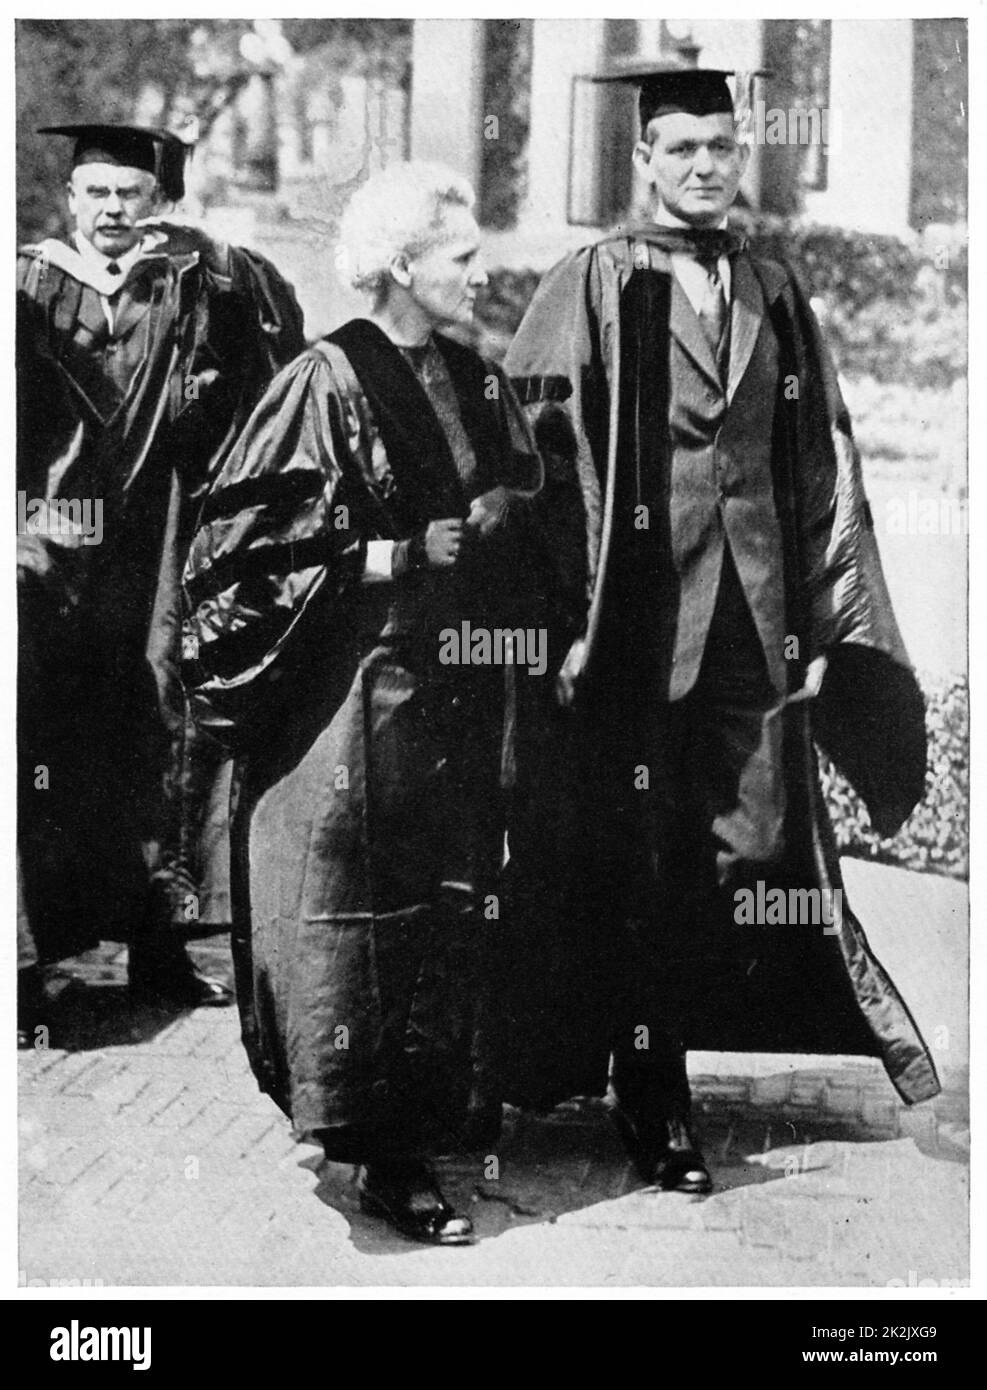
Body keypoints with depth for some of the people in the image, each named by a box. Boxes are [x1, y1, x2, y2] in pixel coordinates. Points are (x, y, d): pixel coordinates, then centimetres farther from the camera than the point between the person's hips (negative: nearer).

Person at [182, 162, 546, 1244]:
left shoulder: (478, 384, 12)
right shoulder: (327, 384, -10)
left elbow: (522, 522, 21)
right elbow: (249, 545, -14)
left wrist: (482, 534, 1)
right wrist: (399, 556, -16)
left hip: (461, 693, 7)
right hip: (357, 698, -7)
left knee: (452, 922, 9)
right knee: (370, 923, -3)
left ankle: (414, 1149, 20)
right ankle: (380, 1153, 6)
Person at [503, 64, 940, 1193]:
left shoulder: (775, 298, 12)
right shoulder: (588, 290, -1)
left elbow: (824, 475, 12)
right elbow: (534, 464, -7)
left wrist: (825, 626, 6)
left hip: (753, 624, 4)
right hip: (633, 627, -4)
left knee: (750, 857, 6)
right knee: (632, 872, 4)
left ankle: (663, 1074, 22)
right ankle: (648, 1097, 18)